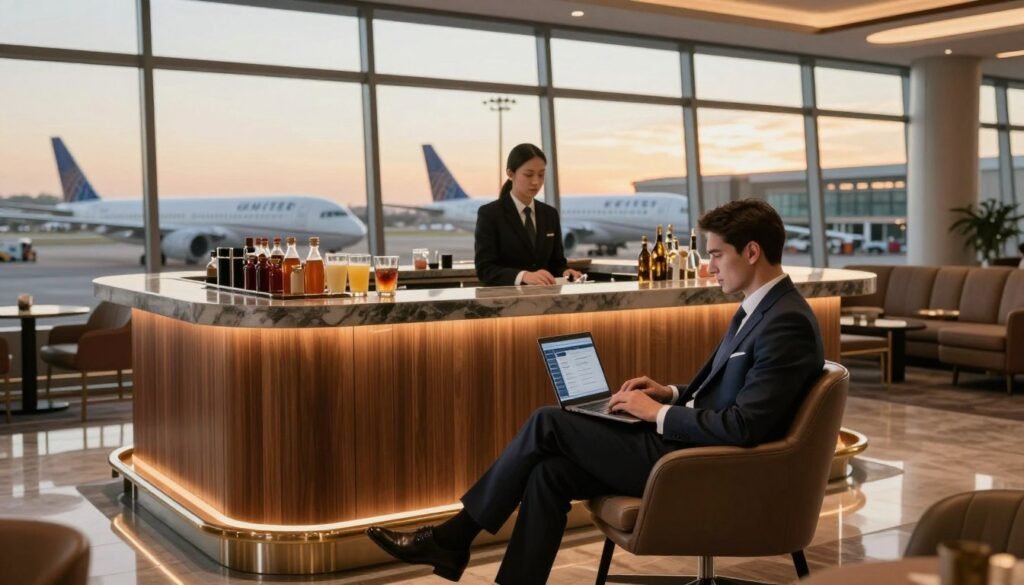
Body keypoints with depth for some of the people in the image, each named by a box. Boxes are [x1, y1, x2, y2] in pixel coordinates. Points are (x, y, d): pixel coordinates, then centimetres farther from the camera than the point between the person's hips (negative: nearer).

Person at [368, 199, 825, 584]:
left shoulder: (787, 324, -19)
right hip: (689, 446, 10)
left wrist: (659, 413, -16)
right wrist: (672, 393, 6)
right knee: (549, 472, -3)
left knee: (550, 423, -9)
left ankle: (453, 537, 7)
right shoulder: (757, 308, 13)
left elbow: (743, 426, -26)